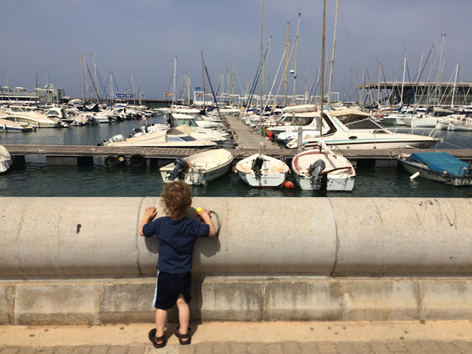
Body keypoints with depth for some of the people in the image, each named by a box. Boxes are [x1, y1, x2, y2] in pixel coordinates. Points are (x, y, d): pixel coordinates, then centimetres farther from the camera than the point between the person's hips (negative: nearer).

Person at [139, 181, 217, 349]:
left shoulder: (160, 223, -16)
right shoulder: (192, 225, -17)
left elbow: (142, 231, 0)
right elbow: (212, 232, -6)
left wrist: (147, 216, 15)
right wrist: (206, 216, 7)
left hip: (165, 273, -1)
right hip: (184, 273, 1)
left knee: (161, 306, 16)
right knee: (182, 302, 20)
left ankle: (159, 337, 30)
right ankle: (184, 334, 33)